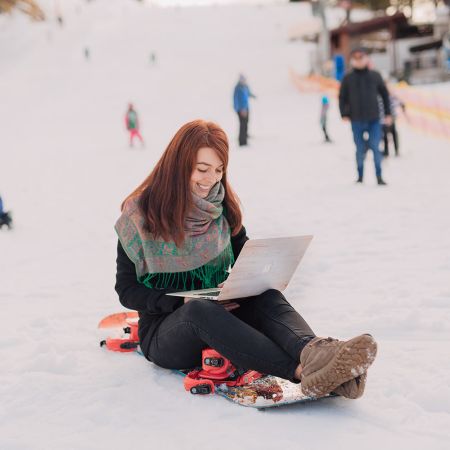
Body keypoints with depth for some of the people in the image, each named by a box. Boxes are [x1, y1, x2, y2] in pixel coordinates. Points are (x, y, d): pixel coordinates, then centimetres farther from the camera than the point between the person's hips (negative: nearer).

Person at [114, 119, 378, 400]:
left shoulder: (223, 206, 6)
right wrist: (182, 301, -22)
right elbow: (127, 290, -6)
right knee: (200, 309, -38)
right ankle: (302, 371, -55)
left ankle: (314, 353, -58)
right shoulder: (141, 213, -7)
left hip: (220, 317, 4)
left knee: (265, 295, -27)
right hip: (166, 330, -4)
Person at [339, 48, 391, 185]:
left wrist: (388, 113, 9)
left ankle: (379, 177, -2)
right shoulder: (348, 78, 3)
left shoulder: (375, 76, 6)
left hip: (374, 120, 0)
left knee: (376, 148, -6)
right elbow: (342, 97, 7)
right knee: (360, 150, 5)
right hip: (357, 121, 0)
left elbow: (384, 94, 12)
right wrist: (344, 114, -4)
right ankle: (360, 176, 16)